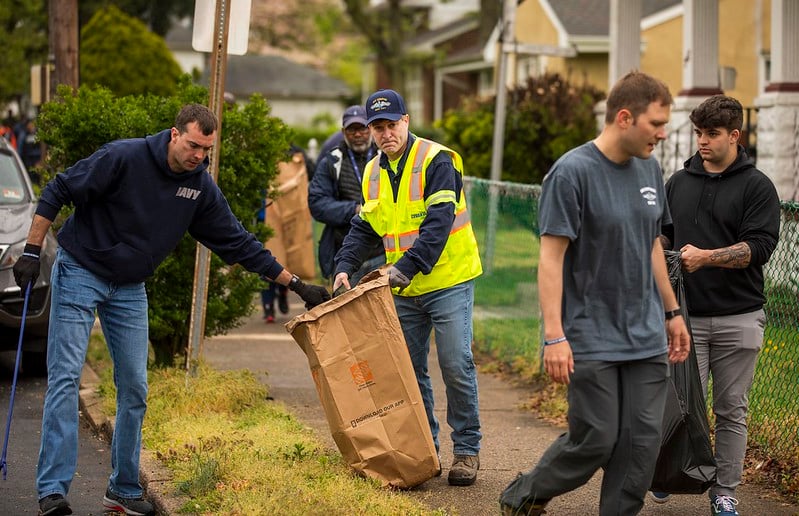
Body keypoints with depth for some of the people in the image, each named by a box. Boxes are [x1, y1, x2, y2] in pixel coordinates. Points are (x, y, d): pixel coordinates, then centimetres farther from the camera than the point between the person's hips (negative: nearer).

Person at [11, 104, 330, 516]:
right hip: (79, 273, -5)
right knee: (65, 378, -12)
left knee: (134, 387, 4)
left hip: (130, 289, 5)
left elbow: (237, 242, 3)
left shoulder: (202, 187, -4)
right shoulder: (124, 157, -20)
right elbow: (57, 192, -14)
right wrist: (32, 251, -18)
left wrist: (296, 284, 2)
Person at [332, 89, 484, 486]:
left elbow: (439, 222, -23)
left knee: (456, 366, -8)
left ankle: (467, 450, 3)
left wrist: (406, 266, -32)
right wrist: (345, 267, -5)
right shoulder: (373, 172, 9)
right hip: (403, 290, 6)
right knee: (409, 369, 8)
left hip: (448, 281, -6)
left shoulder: (436, 161, -13)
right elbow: (363, 229, 13)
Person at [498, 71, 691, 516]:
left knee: (643, 441, 2)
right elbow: (551, 257, -14)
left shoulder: (650, 169, 9)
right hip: (592, 340, -6)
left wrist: (673, 312, 20)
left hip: (647, 337, 6)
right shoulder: (572, 173, -13)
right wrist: (554, 335, -19)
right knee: (595, 441, -2)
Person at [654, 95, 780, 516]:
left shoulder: (757, 186, -1)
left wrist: (706, 257, -22)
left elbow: (759, 246, -11)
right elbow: (663, 233, 21)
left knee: (731, 410, 5)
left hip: (738, 318, -2)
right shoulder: (678, 182, 11)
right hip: (687, 315, 2)